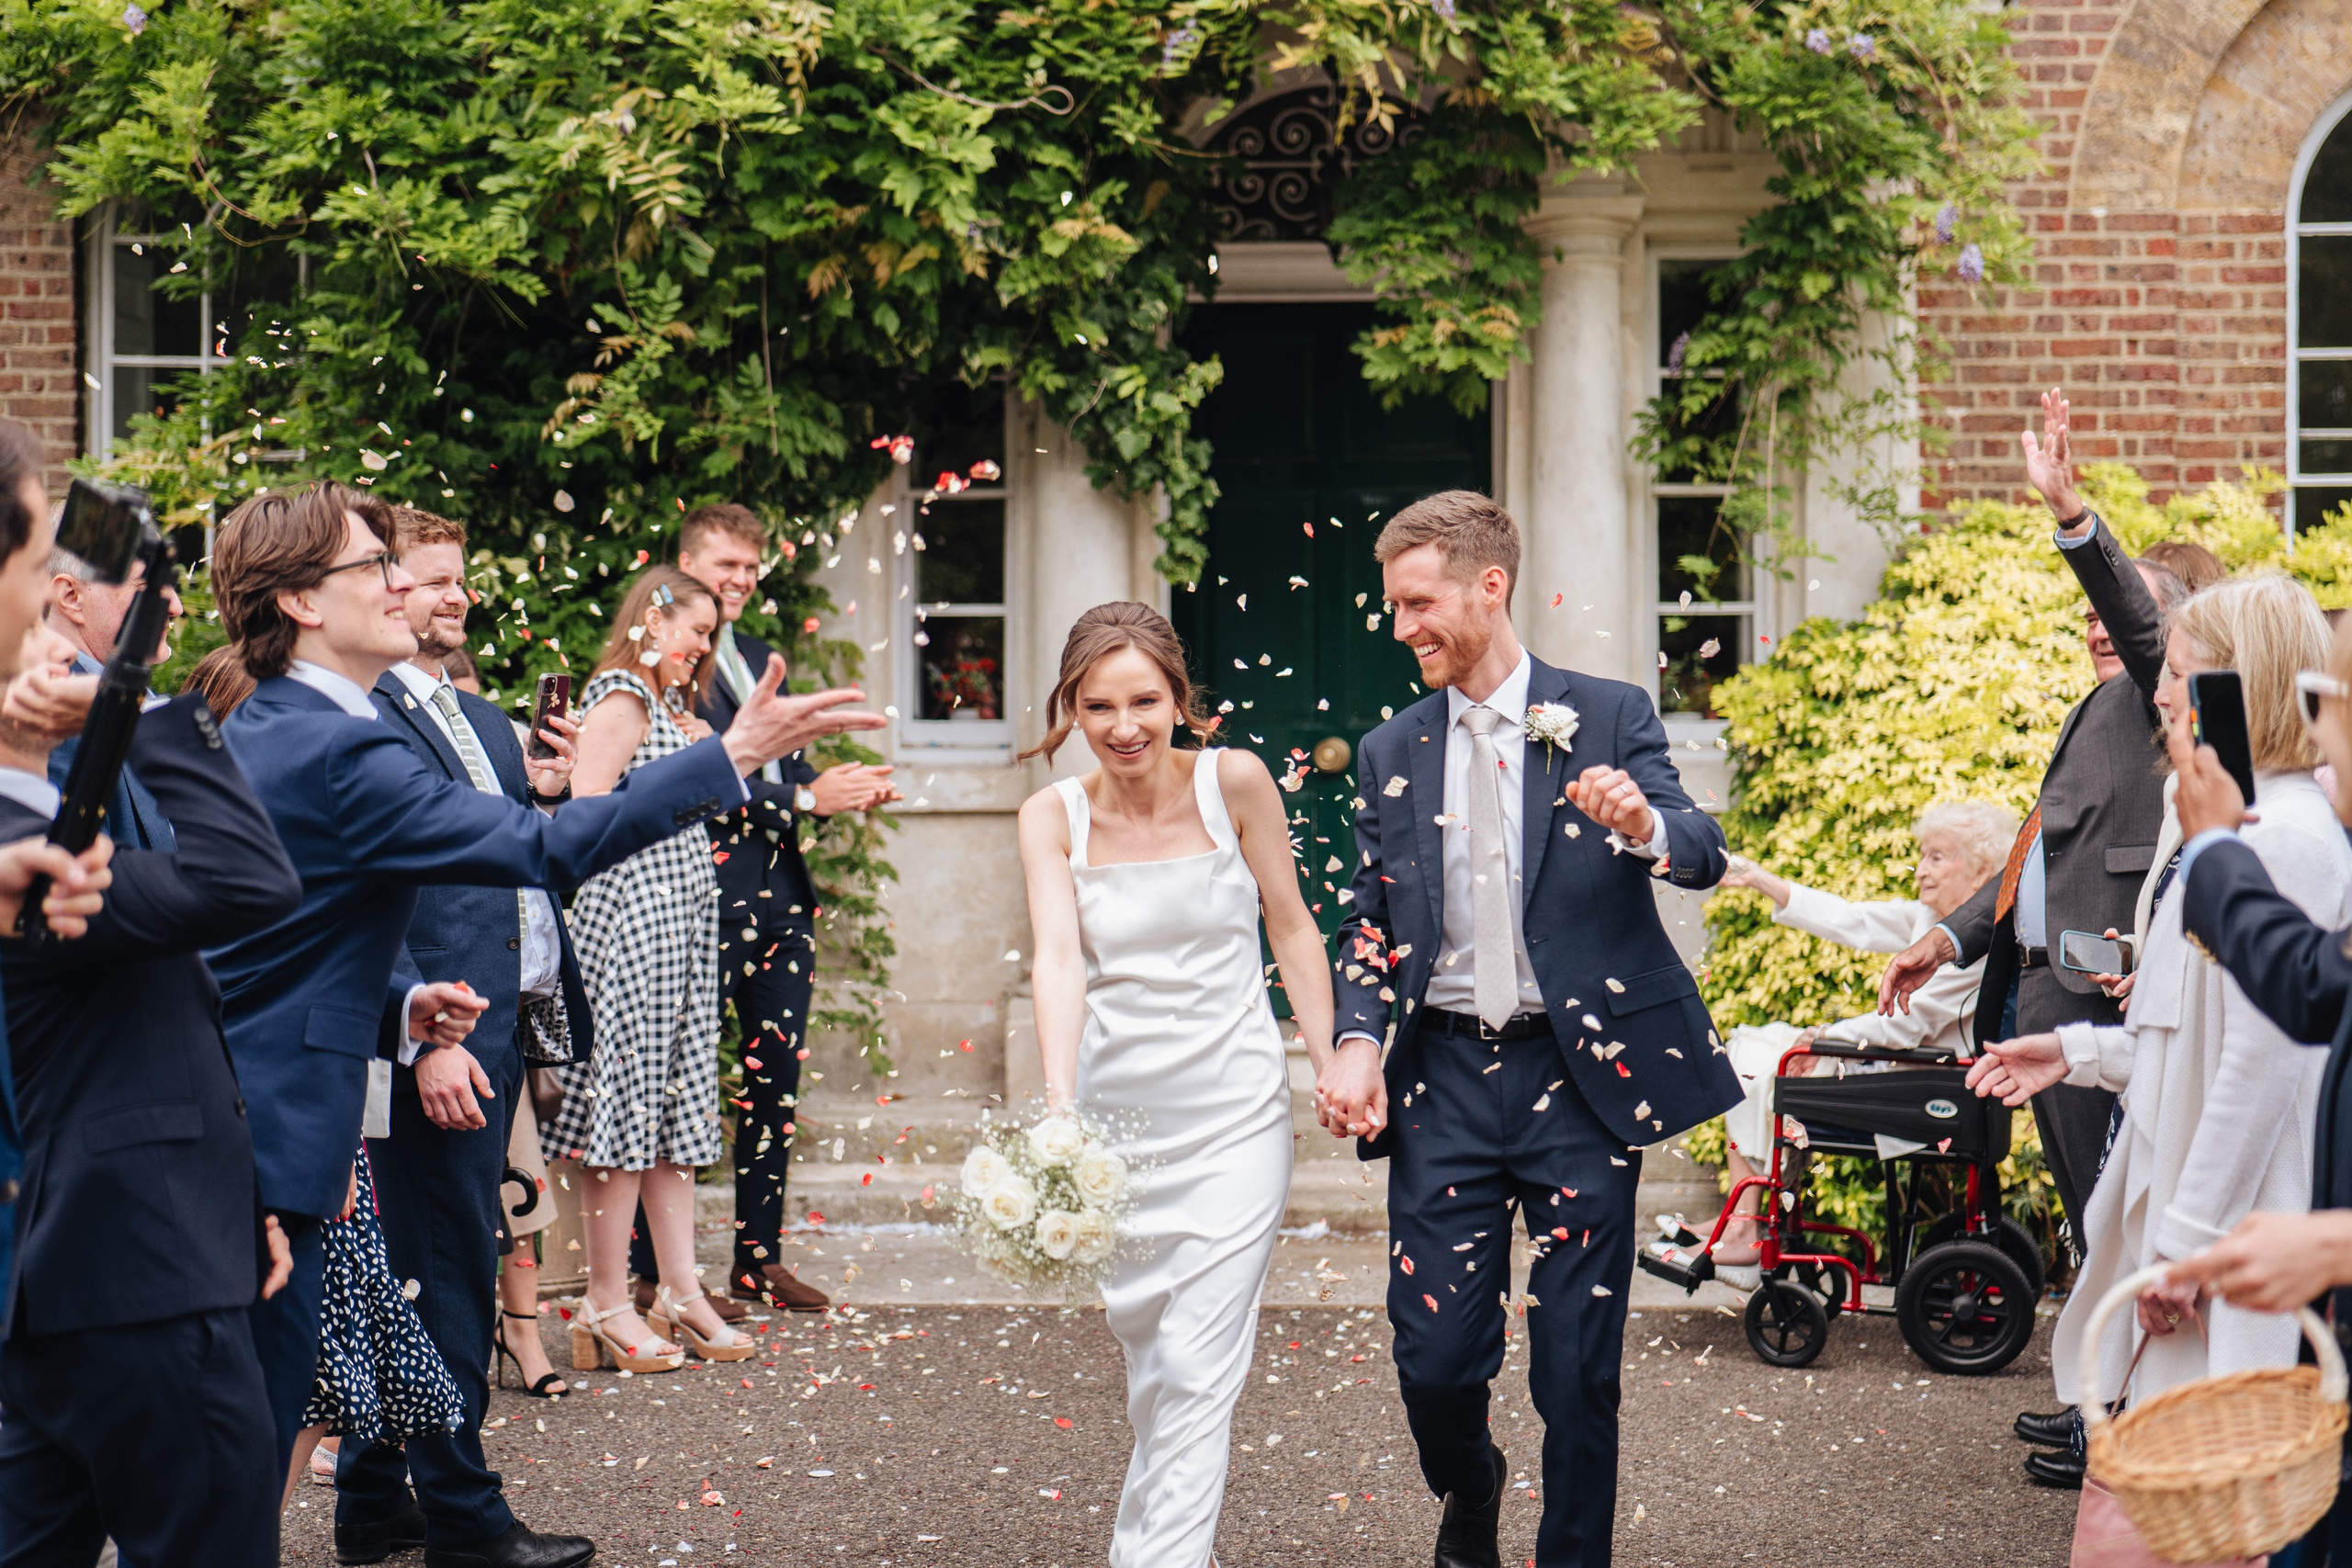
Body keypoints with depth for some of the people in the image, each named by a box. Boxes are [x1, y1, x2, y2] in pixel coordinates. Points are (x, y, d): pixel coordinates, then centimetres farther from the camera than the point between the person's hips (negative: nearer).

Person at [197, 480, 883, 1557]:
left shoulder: (255, 733, 15)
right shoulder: (335, 748, -18)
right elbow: (541, 849, -23)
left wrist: (399, 1005, 8)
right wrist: (732, 759, -22)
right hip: (267, 1137, -10)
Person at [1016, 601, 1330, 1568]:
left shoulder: (1232, 782, -6)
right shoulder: (1053, 817, -3)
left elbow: (1290, 926, 4)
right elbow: (1059, 961, -16)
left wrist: (1331, 1063, 1)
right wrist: (1058, 1105, -30)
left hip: (1233, 1108, -2)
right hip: (1115, 1107, 2)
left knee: (1199, 1368, -10)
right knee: (1143, 1350, 14)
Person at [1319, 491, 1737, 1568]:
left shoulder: (1607, 719, 1)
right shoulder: (1392, 754, 11)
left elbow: (1704, 855, -11)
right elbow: (1370, 924, 14)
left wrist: (1645, 826, -34)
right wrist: (1357, 1042, -4)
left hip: (1579, 1073, -2)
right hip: (1444, 1076, 3)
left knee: (1579, 1368, -1)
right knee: (1434, 1355, 0)